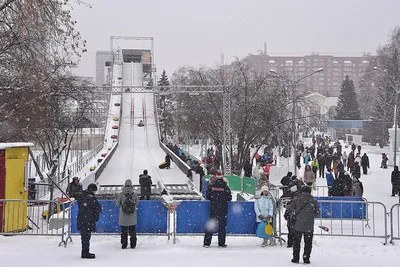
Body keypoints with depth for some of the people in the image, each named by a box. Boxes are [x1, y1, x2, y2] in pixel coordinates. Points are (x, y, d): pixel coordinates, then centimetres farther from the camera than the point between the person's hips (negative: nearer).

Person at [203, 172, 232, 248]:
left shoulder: (211, 186, -3)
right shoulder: (225, 187, -7)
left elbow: (207, 196, 2)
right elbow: (229, 198, -3)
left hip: (213, 209, 2)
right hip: (223, 209, -2)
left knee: (210, 225, 7)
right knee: (222, 226, 6)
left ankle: (207, 242, 6)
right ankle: (221, 243, 7)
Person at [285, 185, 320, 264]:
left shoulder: (296, 199, -2)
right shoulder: (313, 201, 0)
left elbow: (290, 207, -3)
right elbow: (317, 213, 6)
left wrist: (286, 214, 14)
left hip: (297, 225, 0)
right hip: (309, 227, 0)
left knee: (296, 242, 12)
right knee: (308, 243, 11)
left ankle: (295, 258, 13)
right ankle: (306, 259, 9)